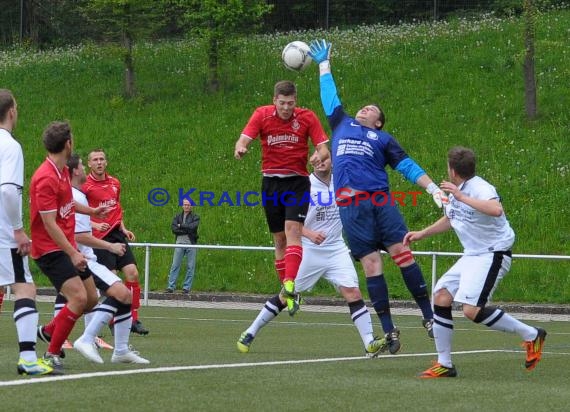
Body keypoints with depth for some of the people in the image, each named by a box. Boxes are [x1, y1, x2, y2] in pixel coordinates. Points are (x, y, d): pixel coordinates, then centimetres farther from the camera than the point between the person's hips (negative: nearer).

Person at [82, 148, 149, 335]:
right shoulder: (85, 186, -6)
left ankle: (133, 319, 3)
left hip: (117, 234, 6)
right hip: (100, 237, -6)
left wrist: (123, 229, 15)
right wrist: (95, 225, -19)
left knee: (132, 272, -4)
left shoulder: (115, 183, 14)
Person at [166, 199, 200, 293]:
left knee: (190, 267, -1)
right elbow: (173, 228, -2)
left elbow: (192, 227, -12)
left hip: (191, 244, -1)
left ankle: (186, 287, 5)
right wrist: (186, 230, -10)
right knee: (175, 265, -3)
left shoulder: (195, 217, 7)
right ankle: (171, 286, -2)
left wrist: (181, 226, -4)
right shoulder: (178, 217, 14)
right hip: (179, 243, 1)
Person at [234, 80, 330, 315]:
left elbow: (323, 148, -6)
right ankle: (289, 293, 14)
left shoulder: (307, 117, -5)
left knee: (292, 229, -22)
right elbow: (244, 139, -13)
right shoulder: (261, 115, -3)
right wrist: (240, 149, -37)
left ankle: (290, 285, -35)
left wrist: (319, 156, -30)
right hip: (271, 182, 2)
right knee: (279, 238, 6)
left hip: (297, 182, -2)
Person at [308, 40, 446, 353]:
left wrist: (433, 188, 0)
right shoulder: (341, 125, 22)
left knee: (402, 253, -10)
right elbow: (330, 97, 35)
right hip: (351, 206, 1)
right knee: (371, 265, -5)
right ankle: (388, 331, -3)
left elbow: (407, 165, 12)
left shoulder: (383, 139, 17)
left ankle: (429, 316, -4)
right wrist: (323, 64, 44)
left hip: (380, 200, -1)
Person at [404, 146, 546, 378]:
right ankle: (444, 365, 8)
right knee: (440, 298, 1)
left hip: (493, 255, -9)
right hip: (471, 255, 9)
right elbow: (449, 219, 32)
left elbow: (496, 210, -42)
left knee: (473, 310, -21)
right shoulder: (454, 192, 11)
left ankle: (531, 335, -7)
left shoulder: (480, 189, -19)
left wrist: (462, 197, -38)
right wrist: (422, 234, 28)